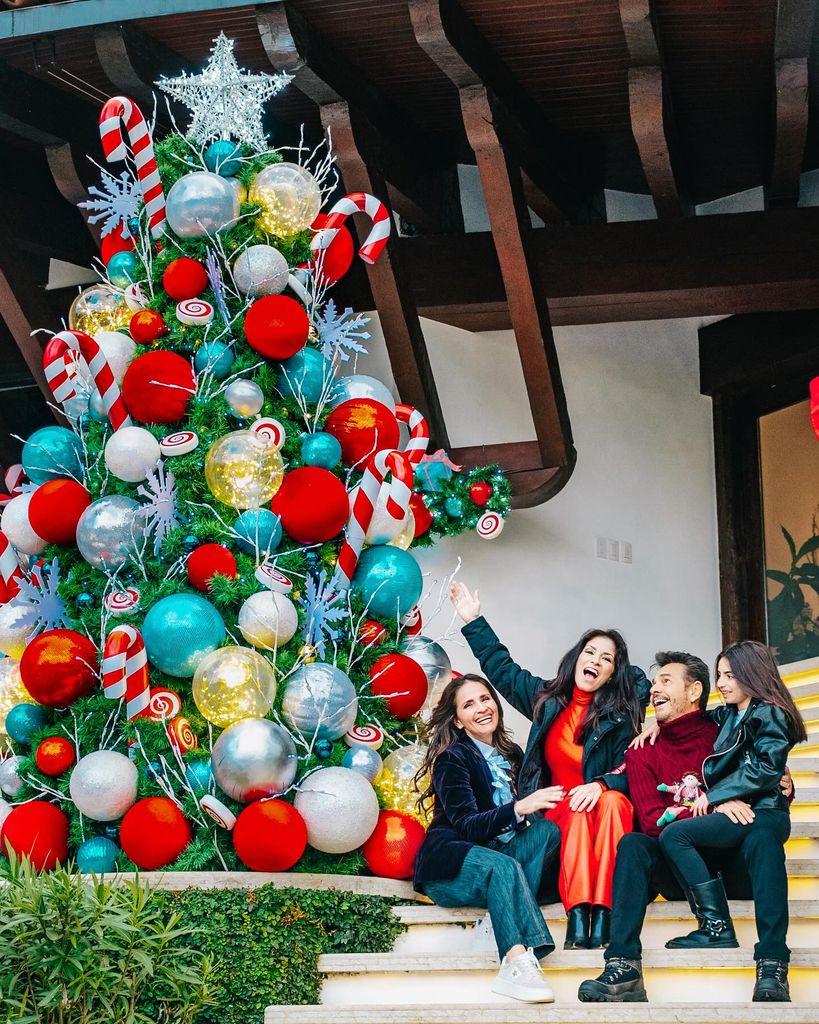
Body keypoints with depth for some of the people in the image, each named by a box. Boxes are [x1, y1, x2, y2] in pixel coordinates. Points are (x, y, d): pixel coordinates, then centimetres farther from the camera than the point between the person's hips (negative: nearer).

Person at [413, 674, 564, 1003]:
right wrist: (518, 808, -35)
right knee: (503, 866, -37)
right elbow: (466, 826, -19)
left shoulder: (512, 754, 14)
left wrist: (540, 803, -7)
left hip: (499, 854, 6)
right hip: (449, 866, -6)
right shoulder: (452, 757, -6)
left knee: (546, 829, -22)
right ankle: (517, 964, -56)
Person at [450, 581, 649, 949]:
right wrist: (474, 621, 21)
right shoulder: (548, 699, 11)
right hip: (559, 812, 2)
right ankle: (577, 917, -47)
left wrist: (601, 785, -28)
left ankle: (602, 913, -44)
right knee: (578, 809, -33)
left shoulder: (621, 716, 1)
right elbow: (503, 669, 20)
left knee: (613, 801, -35)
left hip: (607, 810, -2)